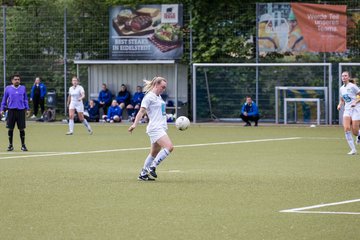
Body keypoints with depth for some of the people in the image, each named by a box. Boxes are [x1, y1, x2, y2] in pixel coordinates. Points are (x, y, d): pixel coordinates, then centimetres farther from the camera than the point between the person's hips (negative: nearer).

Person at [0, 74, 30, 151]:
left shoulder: (23, 88, 8)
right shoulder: (8, 89, 5)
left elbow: (25, 99, 14)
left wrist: (27, 109, 9)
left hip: (21, 110, 0)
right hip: (11, 110, 0)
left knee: (21, 129, 1)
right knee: (10, 129, 2)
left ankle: (23, 145, 10)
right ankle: (10, 145, 12)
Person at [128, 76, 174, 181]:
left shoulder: (158, 97, 18)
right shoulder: (149, 97, -9)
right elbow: (141, 111, -14)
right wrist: (135, 124, -24)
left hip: (161, 128, 10)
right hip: (155, 128, -10)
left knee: (154, 153, 12)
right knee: (169, 147, -23)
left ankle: (143, 174, 18)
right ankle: (152, 167, -18)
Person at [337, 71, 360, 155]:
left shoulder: (352, 86, -8)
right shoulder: (341, 88, 12)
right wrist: (340, 105, 3)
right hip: (347, 110, 5)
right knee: (346, 129, -17)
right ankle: (353, 149, -12)